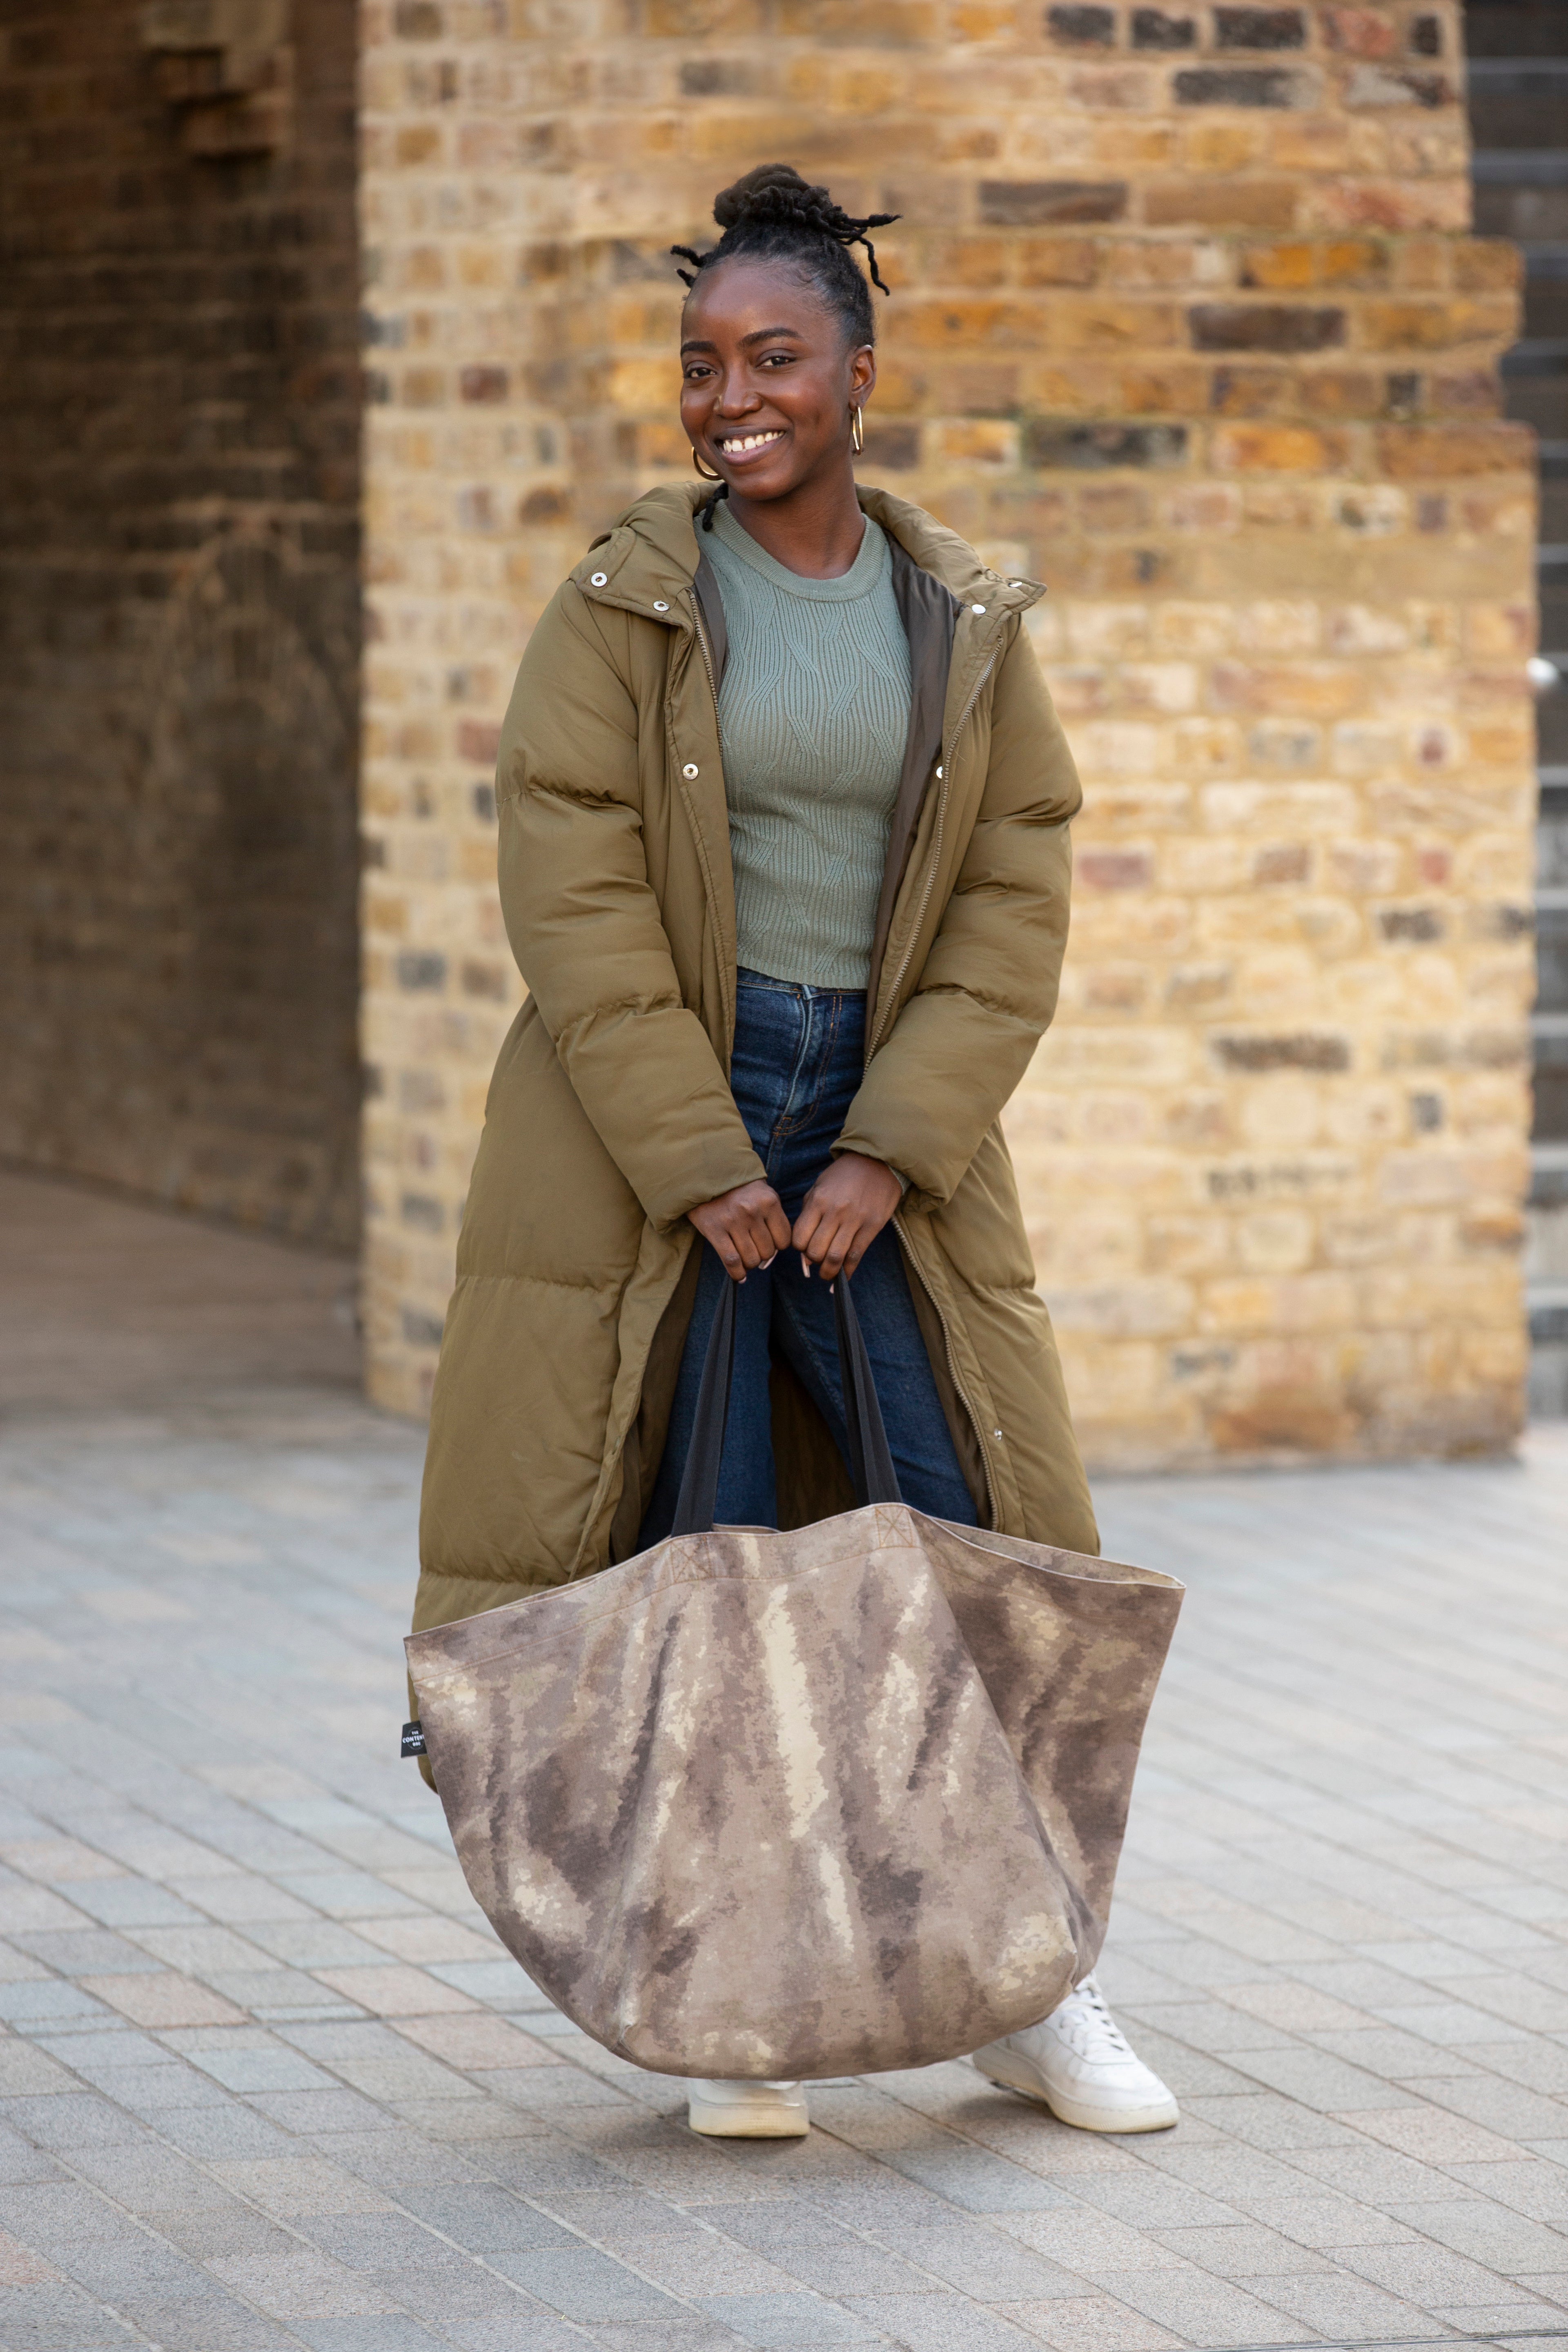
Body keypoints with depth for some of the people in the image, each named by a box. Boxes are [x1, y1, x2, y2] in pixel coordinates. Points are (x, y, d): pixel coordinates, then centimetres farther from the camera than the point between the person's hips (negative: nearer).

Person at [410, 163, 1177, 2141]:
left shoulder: (965, 622, 4)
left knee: (978, 1534, 0)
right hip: (642, 1120, -2)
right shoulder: (625, 604, -4)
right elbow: (570, 889, -10)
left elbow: (1017, 901, 1)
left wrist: (887, 1158, -9)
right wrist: (704, 1172, -15)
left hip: (883, 1126, 3)